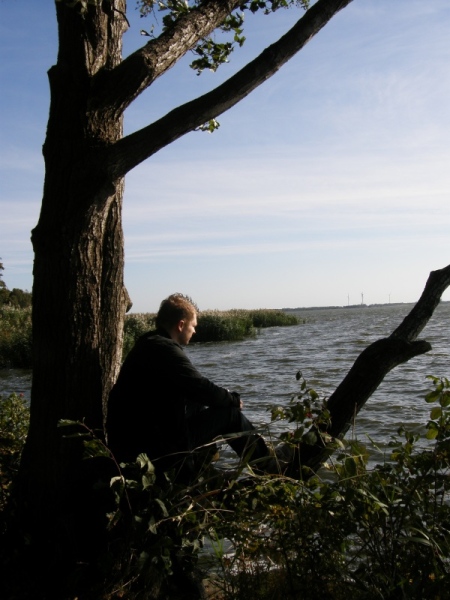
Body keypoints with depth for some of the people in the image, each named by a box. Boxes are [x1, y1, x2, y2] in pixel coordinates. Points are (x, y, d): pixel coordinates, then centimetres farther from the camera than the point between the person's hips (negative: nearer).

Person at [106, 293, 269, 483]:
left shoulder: (148, 343, 12)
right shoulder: (165, 349, -18)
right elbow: (202, 388, -18)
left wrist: (226, 397, 12)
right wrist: (233, 399, 1)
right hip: (156, 446, -10)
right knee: (231, 414, -1)